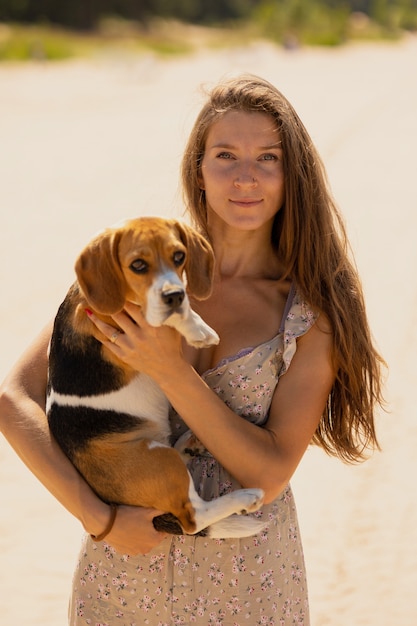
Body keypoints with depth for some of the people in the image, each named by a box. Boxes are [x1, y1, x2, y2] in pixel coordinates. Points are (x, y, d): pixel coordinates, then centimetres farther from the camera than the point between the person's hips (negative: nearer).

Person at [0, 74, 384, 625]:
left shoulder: (314, 310, -7)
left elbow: (271, 473, -13)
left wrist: (172, 372, -21)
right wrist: (98, 516, -18)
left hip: (248, 577, 0)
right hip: (126, 554, 1)